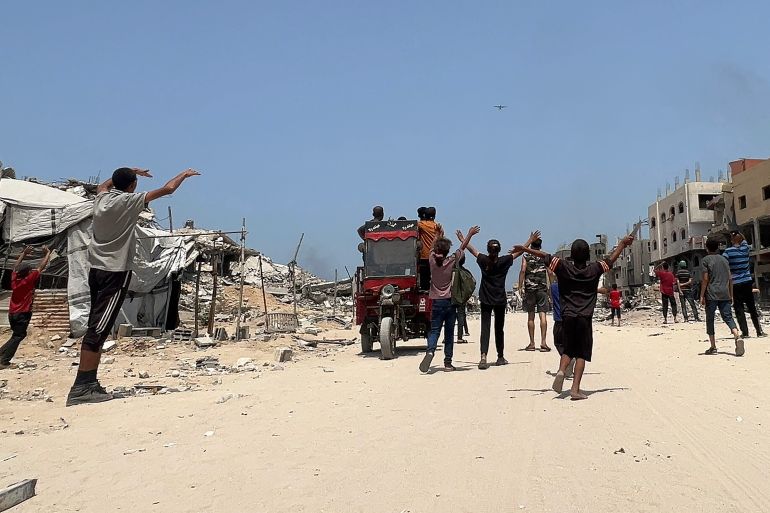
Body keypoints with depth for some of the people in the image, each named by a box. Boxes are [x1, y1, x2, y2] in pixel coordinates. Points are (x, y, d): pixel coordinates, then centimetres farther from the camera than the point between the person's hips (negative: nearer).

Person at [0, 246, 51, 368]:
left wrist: (24, 253, 25)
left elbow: (16, 266, 20)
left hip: (12, 313, 7)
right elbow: (41, 268, -9)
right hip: (23, 314, -7)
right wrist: (47, 253, 1)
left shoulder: (14, 279, 3)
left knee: (18, 335, 21)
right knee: (17, 337, -3)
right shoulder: (29, 280, -13)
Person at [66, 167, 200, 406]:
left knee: (97, 327, 8)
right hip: (116, 273, -8)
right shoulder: (129, 201, -10)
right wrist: (185, 174, 9)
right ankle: (81, 387, -9)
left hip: (97, 270, 8)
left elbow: (106, 184, 35)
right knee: (98, 329, -9)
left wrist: (129, 172, 40)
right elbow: (167, 189, -6)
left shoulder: (102, 198, 9)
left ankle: (90, 383, 11)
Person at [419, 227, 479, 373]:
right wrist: (470, 234, 23)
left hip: (437, 302, 1)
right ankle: (448, 362, 9)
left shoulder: (432, 260, -3)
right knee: (449, 333, 7)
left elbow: (434, 249, 19)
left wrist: (439, 237, 33)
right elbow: (462, 248, 9)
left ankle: (430, 351, -24)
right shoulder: (452, 261, -5)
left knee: (434, 330, 3)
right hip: (450, 301, -1)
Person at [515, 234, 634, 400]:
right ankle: (575, 389, -6)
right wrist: (623, 243, 32)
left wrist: (524, 249, 15)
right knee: (582, 353, 2)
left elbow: (545, 256, 4)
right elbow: (611, 259, 15)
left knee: (568, 349, 18)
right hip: (585, 318, -1)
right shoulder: (594, 269, 1)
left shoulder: (564, 267, -1)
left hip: (567, 316, 1)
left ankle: (561, 370, -10)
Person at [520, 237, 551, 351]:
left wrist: (520, 287, -6)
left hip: (529, 288, 0)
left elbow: (523, 271, -7)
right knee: (542, 315, -1)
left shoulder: (526, 257, 3)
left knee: (530, 316, 4)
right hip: (542, 288, 1)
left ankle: (532, 343, 6)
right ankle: (543, 342, -8)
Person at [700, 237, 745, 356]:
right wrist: (731, 295, 18)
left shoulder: (706, 260, -2)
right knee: (728, 317, 4)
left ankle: (713, 347, 6)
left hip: (711, 295, -4)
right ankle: (738, 336, -23)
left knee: (710, 320, 5)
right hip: (725, 295, 4)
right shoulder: (724, 259, 14)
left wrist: (702, 296, -4)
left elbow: (705, 279, -7)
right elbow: (730, 279, 12)